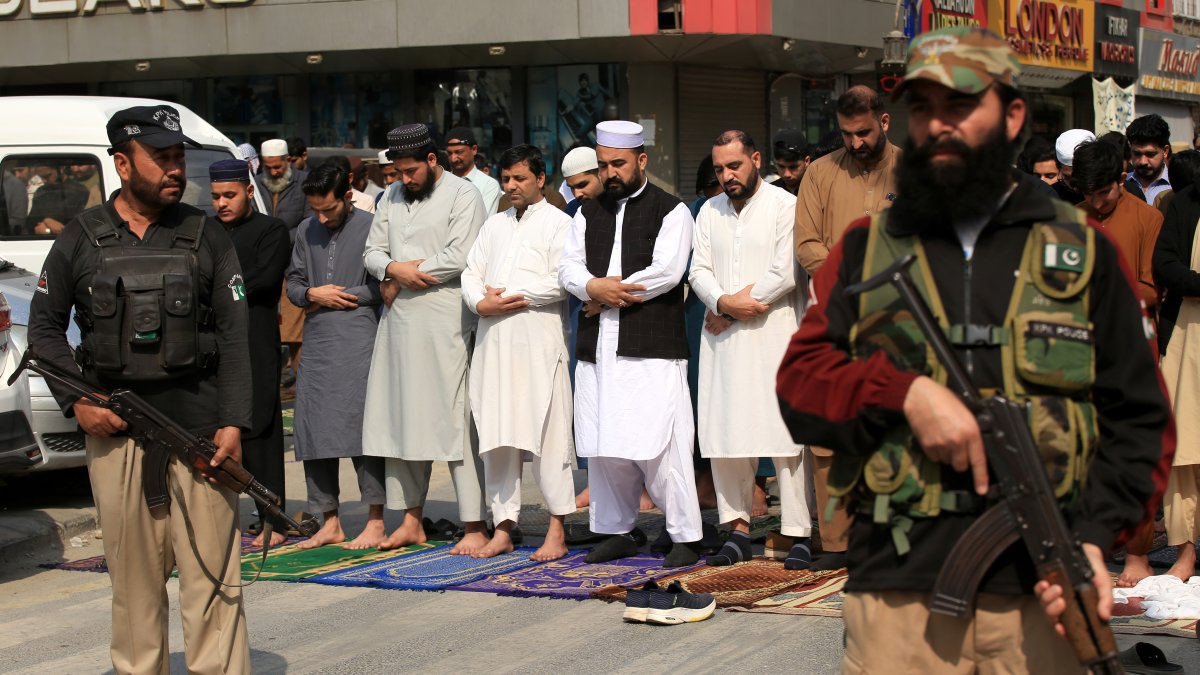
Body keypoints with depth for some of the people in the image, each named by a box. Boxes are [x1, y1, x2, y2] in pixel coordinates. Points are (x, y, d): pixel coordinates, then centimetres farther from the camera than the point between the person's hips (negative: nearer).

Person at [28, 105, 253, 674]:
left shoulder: (207, 237, 7)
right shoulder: (81, 239, 7)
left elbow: (234, 336, 4)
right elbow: (45, 325, 11)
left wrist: (233, 422, -6)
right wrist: (77, 401, -2)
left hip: (198, 423, -1)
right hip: (114, 429, 1)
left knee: (212, 572, -4)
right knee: (133, 574, 5)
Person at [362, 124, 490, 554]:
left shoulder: (463, 196, -3)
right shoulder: (392, 198, 18)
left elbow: (461, 257, -14)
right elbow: (372, 252, 14)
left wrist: (402, 276, -7)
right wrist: (394, 269, -9)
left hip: (444, 323, -6)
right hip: (399, 322, 7)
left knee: (454, 423, -9)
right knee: (399, 419, 6)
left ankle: (475, 526, -7)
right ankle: (411, 521, 15)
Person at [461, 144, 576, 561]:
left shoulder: (557, 223, 1)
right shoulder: (494, 225, 21)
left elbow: (561, 282, -11)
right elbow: (471, 273, 15)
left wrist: (511, 296, -8)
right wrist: (481, 302, -5)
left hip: (539, 342, -6)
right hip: (494, 341, 6)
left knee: (547, 433, -6)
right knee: (496, 436, 4)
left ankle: (557, 531, -1)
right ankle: (503, 528, 8)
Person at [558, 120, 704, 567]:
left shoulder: (670, 211, 1)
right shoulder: (588, 215, 19)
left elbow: (667, 271, -10)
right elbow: (568, 267, 10)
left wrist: (609, 293, -7)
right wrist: (595, 287, -12)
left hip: (652, 345, -6)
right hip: (598, 346, 6)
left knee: (659, 442, -9)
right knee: (603, 446, 6)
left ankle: (685, 537, -1)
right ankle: (619, 530, 18)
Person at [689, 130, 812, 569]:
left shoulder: (784, 205, -2)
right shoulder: (709, 212, 15)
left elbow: (786, 273, -10)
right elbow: (699, 271, 8)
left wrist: (733, 309, -6)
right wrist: (724, 302, -13)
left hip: (775, 335, -5)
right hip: (722, 339, 5)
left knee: (786, 435, -7)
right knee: (724, 433, 2)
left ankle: (799, 535, -4)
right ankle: (738, 530, 9)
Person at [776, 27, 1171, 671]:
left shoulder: (1082, 251, 10)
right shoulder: (867, 249, 13)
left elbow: (1137, 418, 6)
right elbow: (800, 381, 6)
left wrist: (1095, 535, -9)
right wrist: (905, 392, -12)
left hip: (1040, 593, 0)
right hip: (899, 592, 0)